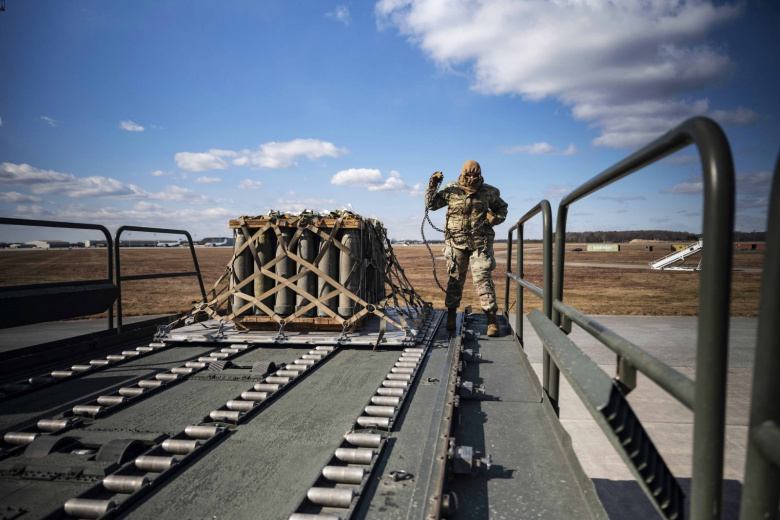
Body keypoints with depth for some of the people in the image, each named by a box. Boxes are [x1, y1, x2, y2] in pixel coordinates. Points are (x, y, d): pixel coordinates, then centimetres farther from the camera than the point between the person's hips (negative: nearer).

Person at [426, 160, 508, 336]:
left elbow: (502, 208, 19)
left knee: (483, 278, -7)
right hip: (456, 242, 1)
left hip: (480, 242, -1)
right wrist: (432, 186, -5)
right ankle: (451, 315, 21)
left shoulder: (488, 192, 5)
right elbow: (431, 204, 8)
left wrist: (497, 217, -2)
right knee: (455, 279, 8)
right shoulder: (451, 190, 3)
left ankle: (492, 319, -4)